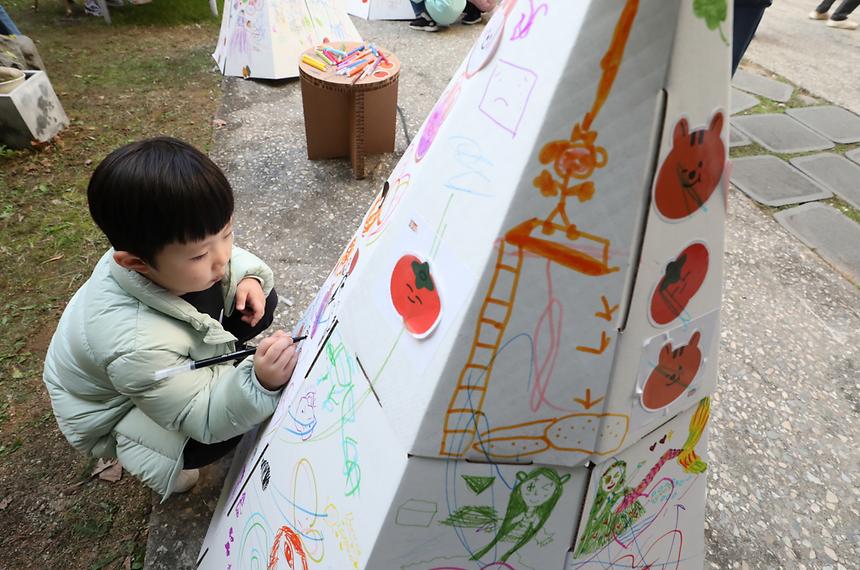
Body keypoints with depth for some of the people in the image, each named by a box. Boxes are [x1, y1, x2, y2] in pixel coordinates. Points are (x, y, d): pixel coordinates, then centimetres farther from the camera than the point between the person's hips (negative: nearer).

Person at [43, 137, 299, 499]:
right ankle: (165, 462, 4)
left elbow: (230, 261, -5)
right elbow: (205, 419, -35)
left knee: (261, 303, -10)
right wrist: (259, 384, -55)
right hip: (111, 413, -6)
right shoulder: (134, 346, -45)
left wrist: (249, 278, -27)